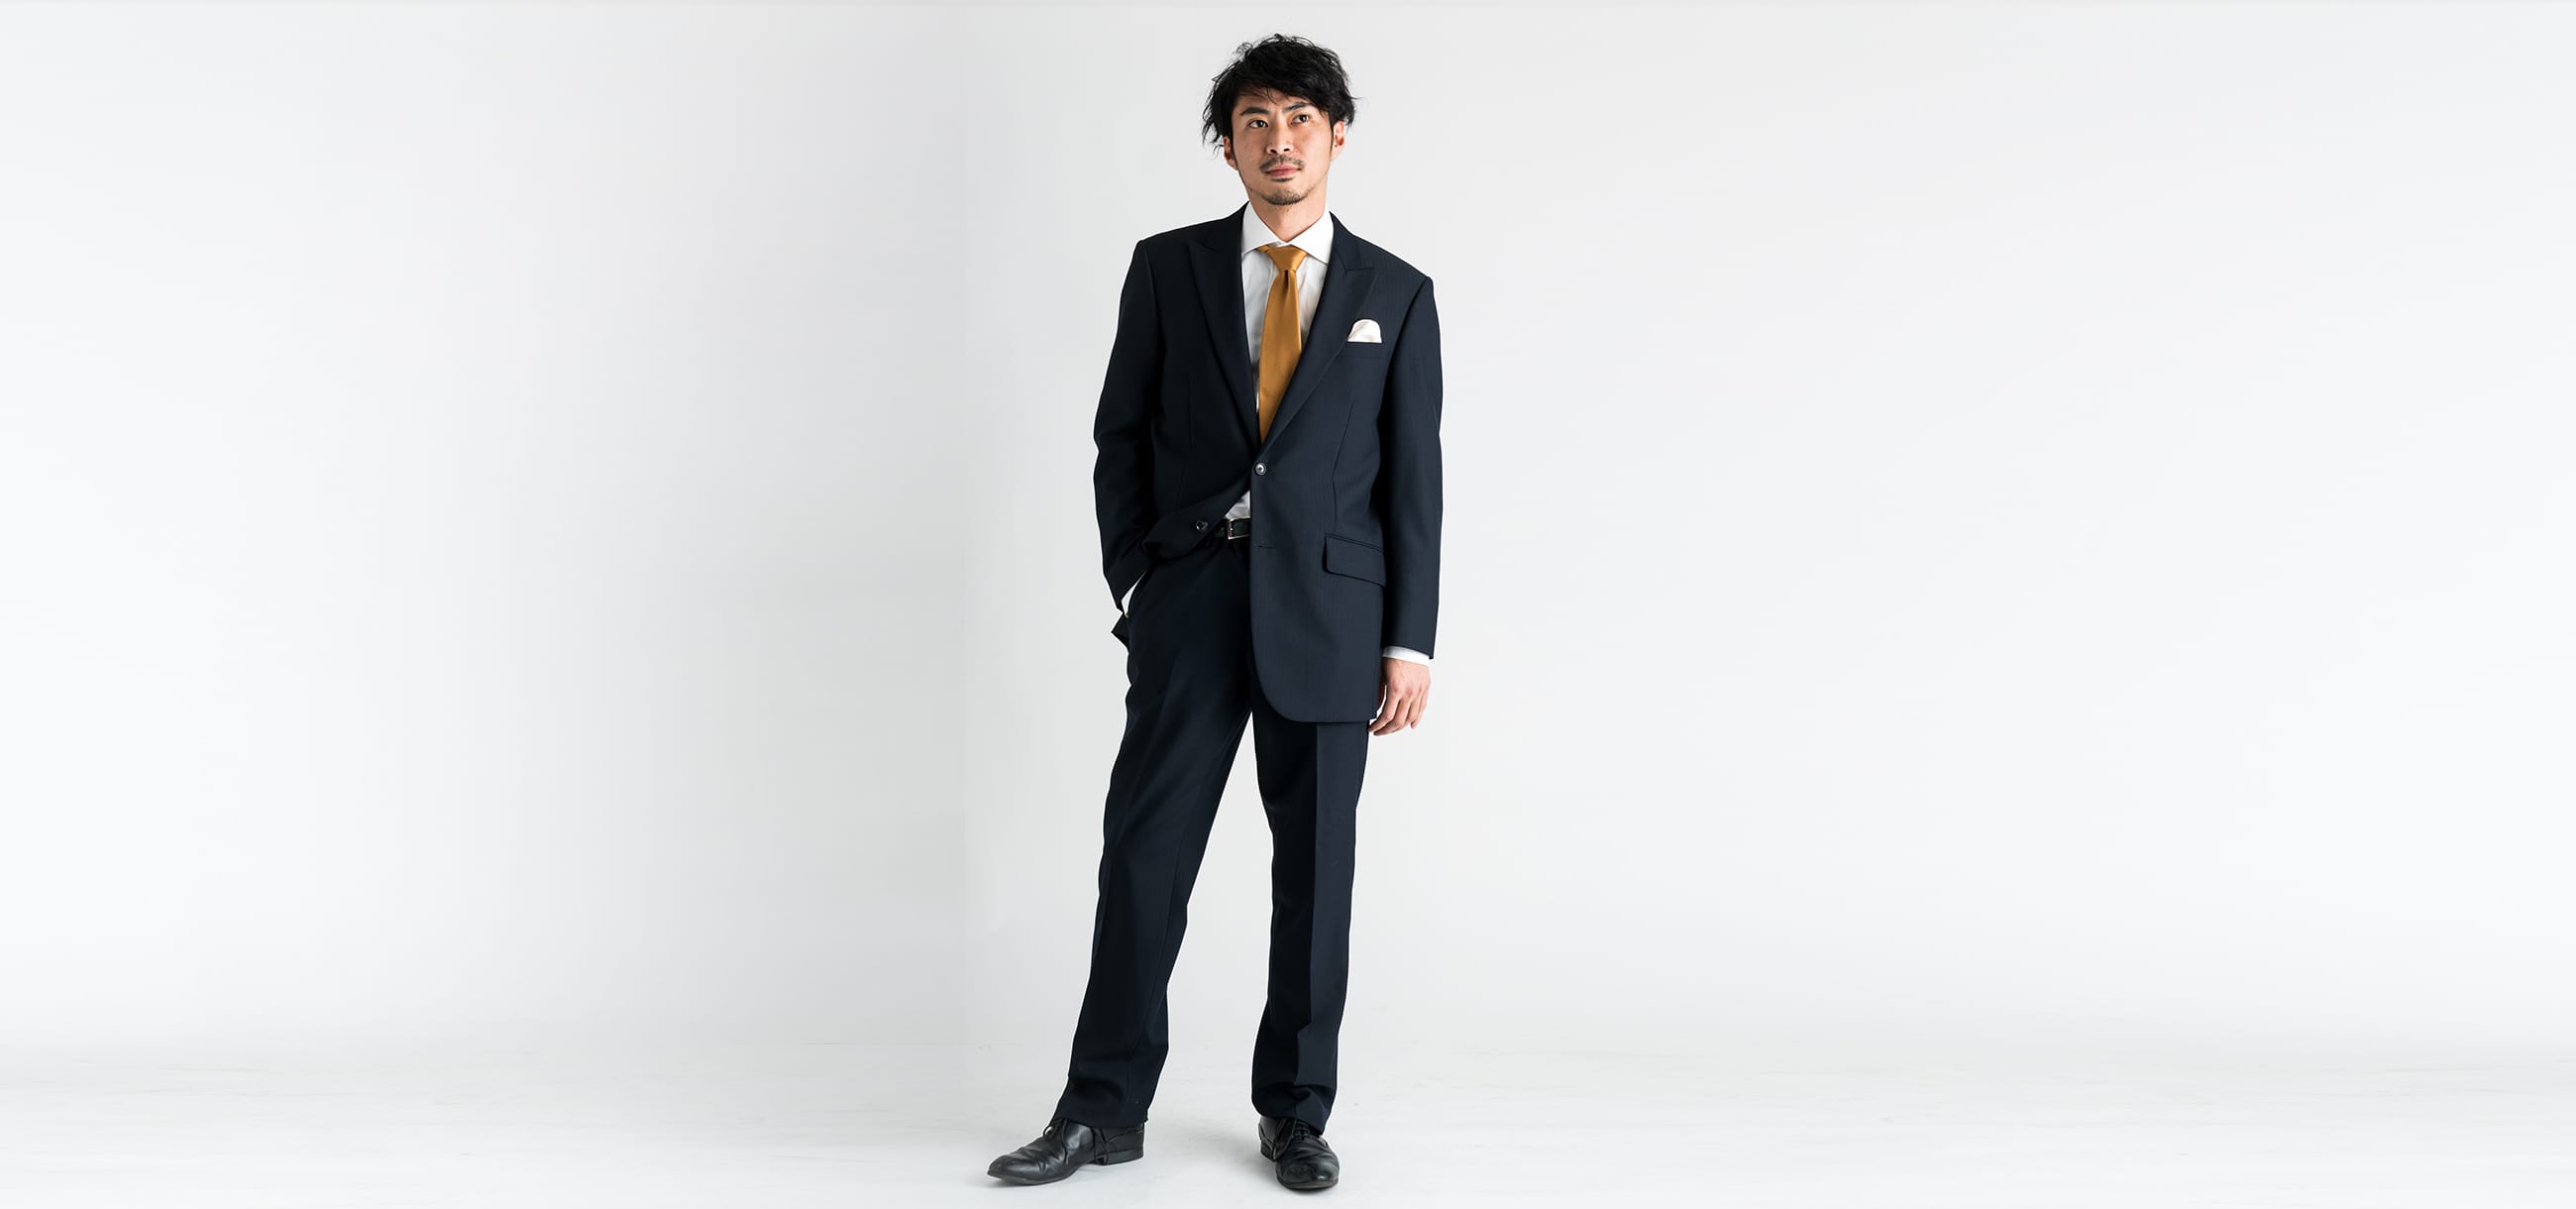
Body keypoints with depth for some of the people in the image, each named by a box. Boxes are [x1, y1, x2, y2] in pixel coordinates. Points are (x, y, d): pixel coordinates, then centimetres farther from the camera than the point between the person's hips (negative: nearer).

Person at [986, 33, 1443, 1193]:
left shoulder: (1395, 293, 7)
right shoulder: (1168, 268, 7)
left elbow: (1412, 477, 4)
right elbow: (1122, 438, 8)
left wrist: (1409, 640, -1)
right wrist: (1133, 583, -2)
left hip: (1327, 608, 0)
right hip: (1191, 597, 0)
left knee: (1314, 862, 5)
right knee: (1144, 848, -1)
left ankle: (1295, 1110, 18)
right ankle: (1103, 1108, 10)